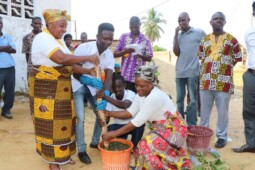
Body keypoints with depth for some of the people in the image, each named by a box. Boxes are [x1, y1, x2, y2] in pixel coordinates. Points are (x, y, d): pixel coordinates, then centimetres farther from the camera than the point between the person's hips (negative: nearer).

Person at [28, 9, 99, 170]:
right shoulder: (43, 38, -15)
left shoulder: (59, 41, 13)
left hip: (61, 89, 9)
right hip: (45, 89, -9)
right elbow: (61, 58, -30)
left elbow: (69, 65, 9)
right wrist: (88, 58, -23)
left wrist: (87, 71, -6)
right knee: (50, 124, 0)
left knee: (62, 122, 14)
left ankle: (62, 155, 29)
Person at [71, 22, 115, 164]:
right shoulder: (83, 48, -26)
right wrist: (88, 80, -42)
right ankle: (81, 150, 5)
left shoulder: (110, 55, -12)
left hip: (94, 86, 5)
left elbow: (109, 77, -19)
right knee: (80, 117, -12)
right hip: (78, 85, -5)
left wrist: (105, 96, -36)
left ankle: (95, 142, 28)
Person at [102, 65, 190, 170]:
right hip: (161, 129, 9)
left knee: (148, 146, -25)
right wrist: (109, 113, -12)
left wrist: (114, 134, -23)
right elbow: (130, 112, -1)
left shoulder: (155, 98, -32)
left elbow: (136, 122, -29)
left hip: (173, 130, -8)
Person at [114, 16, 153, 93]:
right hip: (125, 76, 1)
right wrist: (125, 51, -14)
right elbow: (115, 54, 5)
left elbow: (149, 58, 3)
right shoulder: (123, 37, 6)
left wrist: (140, 54, -17)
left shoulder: (146, 40, 4)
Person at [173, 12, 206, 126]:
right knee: (179, 99, 11)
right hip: (179, 72, 4)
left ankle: (191, 126, 8)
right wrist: (176, 35, -3)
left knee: (193, 99, 1)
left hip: (193, 71, -4)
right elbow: (176, 53, 0)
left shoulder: (199, 33, 1)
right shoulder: (177, 35, 11)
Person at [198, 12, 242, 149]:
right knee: (204, 110, 10)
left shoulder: (232, 39, 3)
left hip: (224, 81, -2)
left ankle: (222, 136, 16)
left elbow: (238, 58, 9)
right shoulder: (204, 40, 11)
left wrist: (225, 65, 8)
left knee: (222, 111, 3)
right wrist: (210, 66, 9)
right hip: (206, 80, 3)